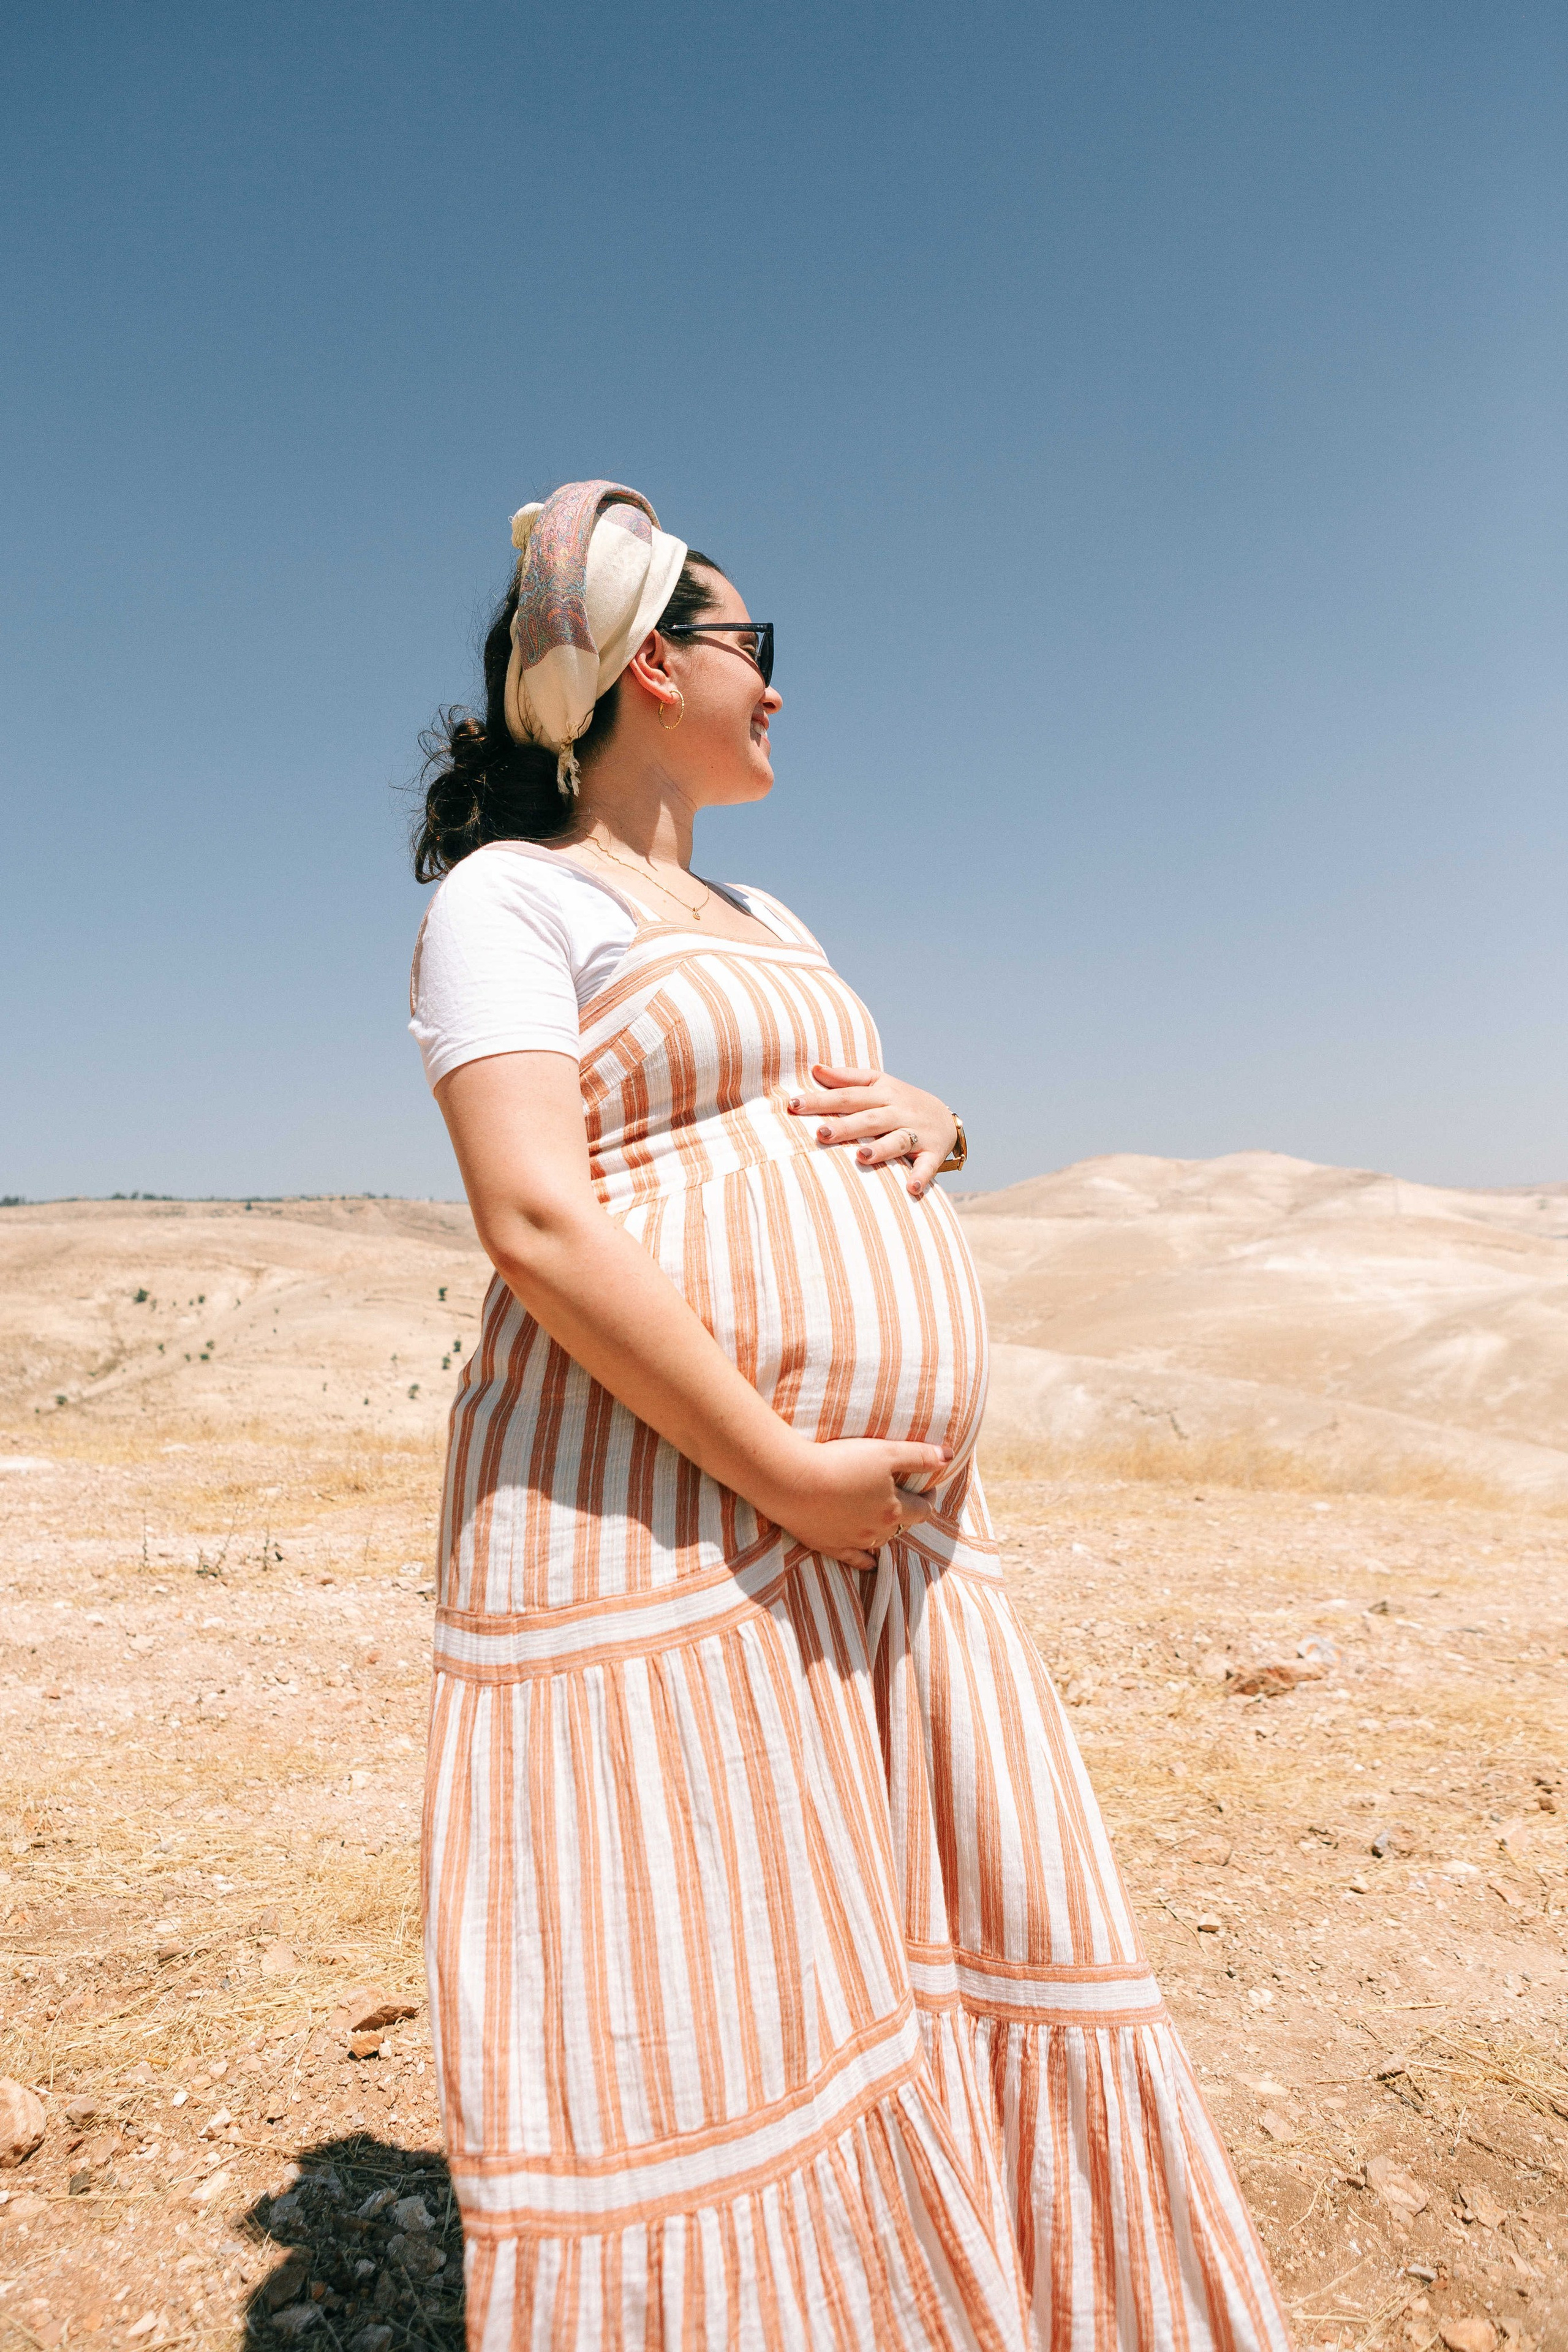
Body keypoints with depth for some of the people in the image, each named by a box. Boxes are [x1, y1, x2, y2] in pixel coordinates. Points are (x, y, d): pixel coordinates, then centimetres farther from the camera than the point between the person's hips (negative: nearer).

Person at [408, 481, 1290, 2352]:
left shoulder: (757, 917, 23)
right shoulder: (510, 896, -3)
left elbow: (891, 1126, 27)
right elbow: (538, 1225, -16)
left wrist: (926, 1123, 3)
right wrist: (785, 1471, -19)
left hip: (889, 1514, 8)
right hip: (658, 1514, -8)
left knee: (955, 1963, 14)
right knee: (688, 2035, 1)